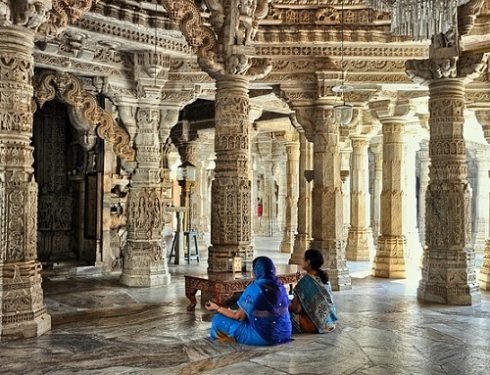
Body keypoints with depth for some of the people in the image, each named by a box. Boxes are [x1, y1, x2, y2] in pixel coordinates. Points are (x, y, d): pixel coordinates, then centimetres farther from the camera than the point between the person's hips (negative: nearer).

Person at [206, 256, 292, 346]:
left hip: (262, 337, -7)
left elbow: (238, 316, -8)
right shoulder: (280, 287, 3)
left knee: (218, 319, 1)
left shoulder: (254, 288, -15)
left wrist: (217, 308, 6)